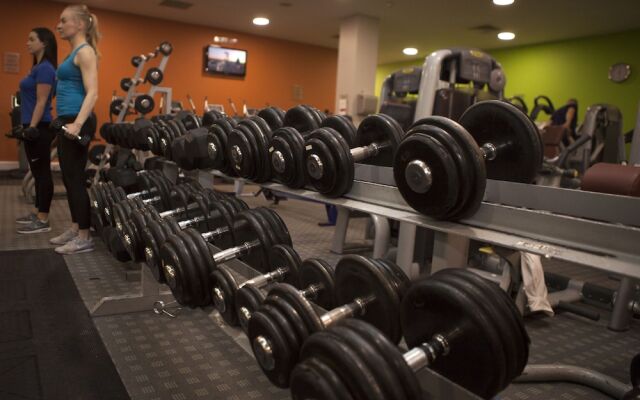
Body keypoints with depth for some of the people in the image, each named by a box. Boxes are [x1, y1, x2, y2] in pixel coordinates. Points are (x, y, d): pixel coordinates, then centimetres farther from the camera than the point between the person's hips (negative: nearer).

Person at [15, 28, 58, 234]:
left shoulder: (45, 68, -13)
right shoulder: (37, 67, 17)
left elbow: (41, 102, -18)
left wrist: (32, 127, -21)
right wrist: (28, 126, 22)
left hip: (39, 128, -10)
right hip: (33, 126, 10)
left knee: (42, 172, -6)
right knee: (38, 172, 14)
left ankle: (43, 221, -1)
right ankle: (38, 214, 23)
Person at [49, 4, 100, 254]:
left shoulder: (85, 51, -10)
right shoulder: (75, 52, 19)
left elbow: (92, 93, -20)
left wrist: (78, 124, -29)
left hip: (77, 122, -10)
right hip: (68, 121, 10)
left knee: (75, 179, -7)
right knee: (69, 178, 12)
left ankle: (84, 238, 1)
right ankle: (75, 229, 22)